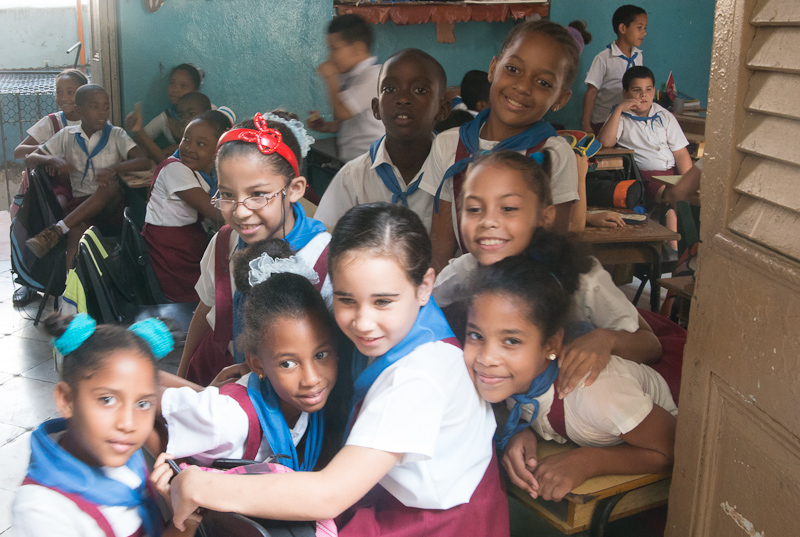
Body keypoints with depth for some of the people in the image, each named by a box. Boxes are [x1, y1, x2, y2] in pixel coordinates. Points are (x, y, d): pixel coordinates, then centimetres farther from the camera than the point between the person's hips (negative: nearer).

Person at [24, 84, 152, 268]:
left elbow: (145, 161, -8)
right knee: (77, 228, -34)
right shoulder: (67, 136, 12)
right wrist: (52, 160, -11)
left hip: (110, 205, -1)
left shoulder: (116, 135, 6)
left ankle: (55, 231, -39)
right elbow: (29, 159, 13)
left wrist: (114, 167, -27)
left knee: (110, 186, -36)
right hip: (80, 203, 1)